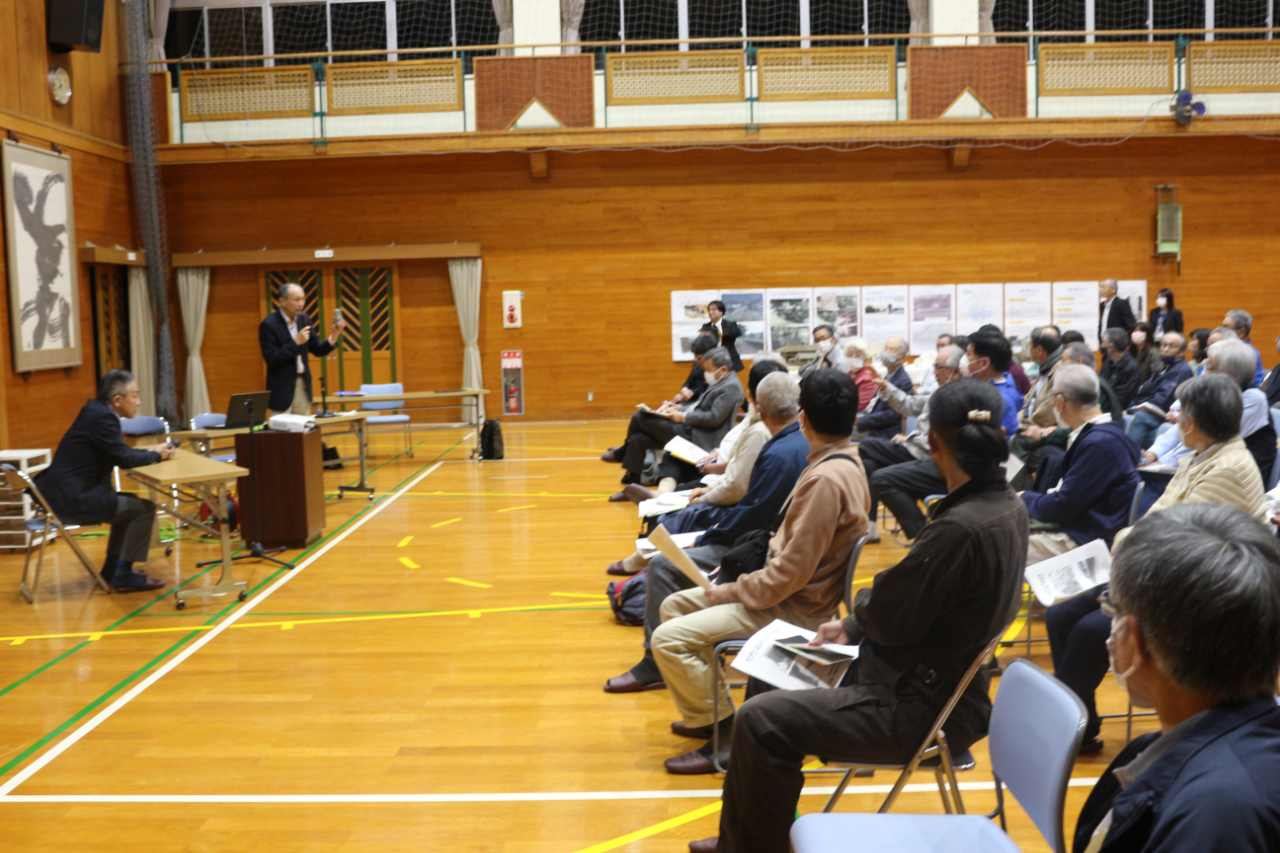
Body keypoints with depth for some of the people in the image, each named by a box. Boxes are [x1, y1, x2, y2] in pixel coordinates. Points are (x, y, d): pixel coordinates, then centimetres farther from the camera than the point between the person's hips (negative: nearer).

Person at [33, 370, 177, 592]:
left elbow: (120, 452, 19)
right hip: (73, 499, -10)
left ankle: (113, 568, 28)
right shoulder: (101, 417, -18)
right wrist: (156, 454, 0)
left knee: (129, 503, 25)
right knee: (144, 508, -6)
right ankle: (124, 575, 0)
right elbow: (124, 458, -16)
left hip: (66, 492, 10)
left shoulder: (96, 411, 11)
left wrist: (152, 451, 8)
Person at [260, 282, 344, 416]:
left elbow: (318, 351, 7)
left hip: (303, 384, 6)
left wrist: (334, 336, -11)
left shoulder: (304, 320, 5)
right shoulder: (269, 325, -12)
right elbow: (271, 359, -17)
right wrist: (296, 342, -23)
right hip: (282, 388, -6)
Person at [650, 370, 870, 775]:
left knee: (669, 639, -16)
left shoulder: (826, 479, -26)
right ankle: (713, 708, 22)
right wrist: (739, 585, 10)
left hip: (796, 607, -10)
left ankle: (724, 733, -2)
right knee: (675, 605, 15)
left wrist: (735, 591, -12)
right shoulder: (845, 461, 6)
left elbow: (792, 572, -26)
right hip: (792, 589, 10)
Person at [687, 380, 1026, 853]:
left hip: (920, 708, -10)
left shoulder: (960, 528, -29)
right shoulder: (1008, 506, 2)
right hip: (938, 677, 10)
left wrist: (862, 603, 1)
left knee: (760, 720, -12)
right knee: (774, 679, 17)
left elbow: (890, 618, -21)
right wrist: (853, 627, 7)